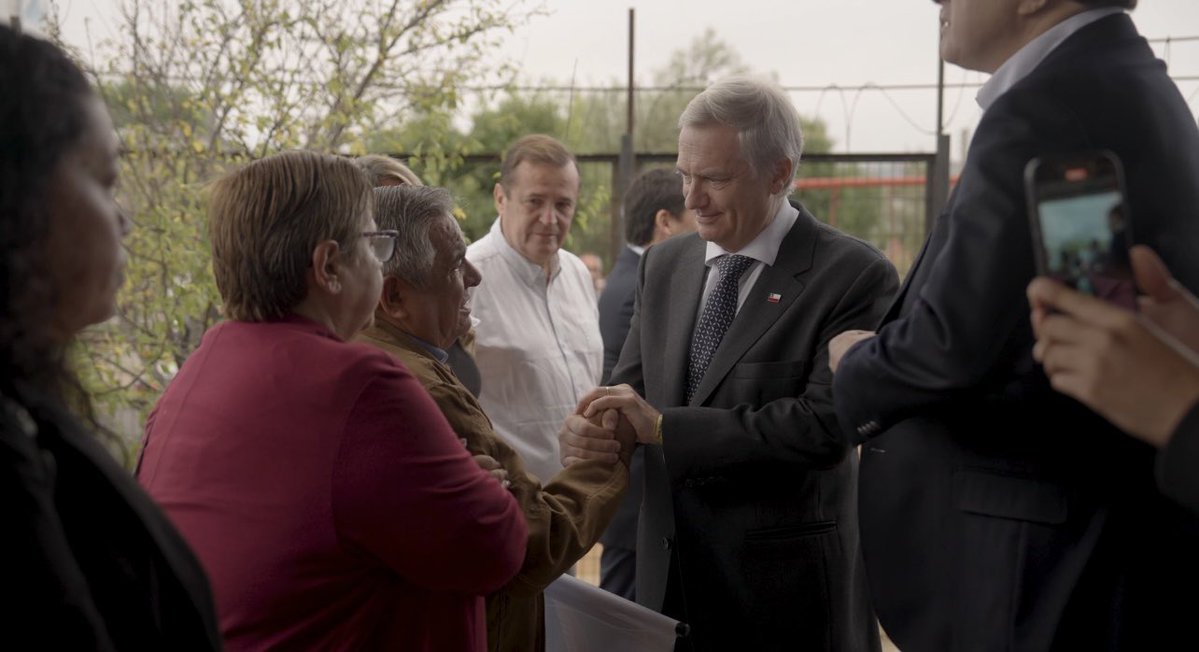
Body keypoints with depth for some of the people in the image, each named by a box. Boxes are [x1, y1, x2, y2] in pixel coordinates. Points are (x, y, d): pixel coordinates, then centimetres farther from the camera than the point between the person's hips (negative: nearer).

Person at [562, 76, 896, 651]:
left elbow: (825, 422, -21)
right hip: (670, 578, 5)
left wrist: (662, 426, -23)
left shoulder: (854, 275, -13)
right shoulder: (664, 265, 7)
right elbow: (633, 387, 9)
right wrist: (591, 431, -15)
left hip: (787, 587, -5)